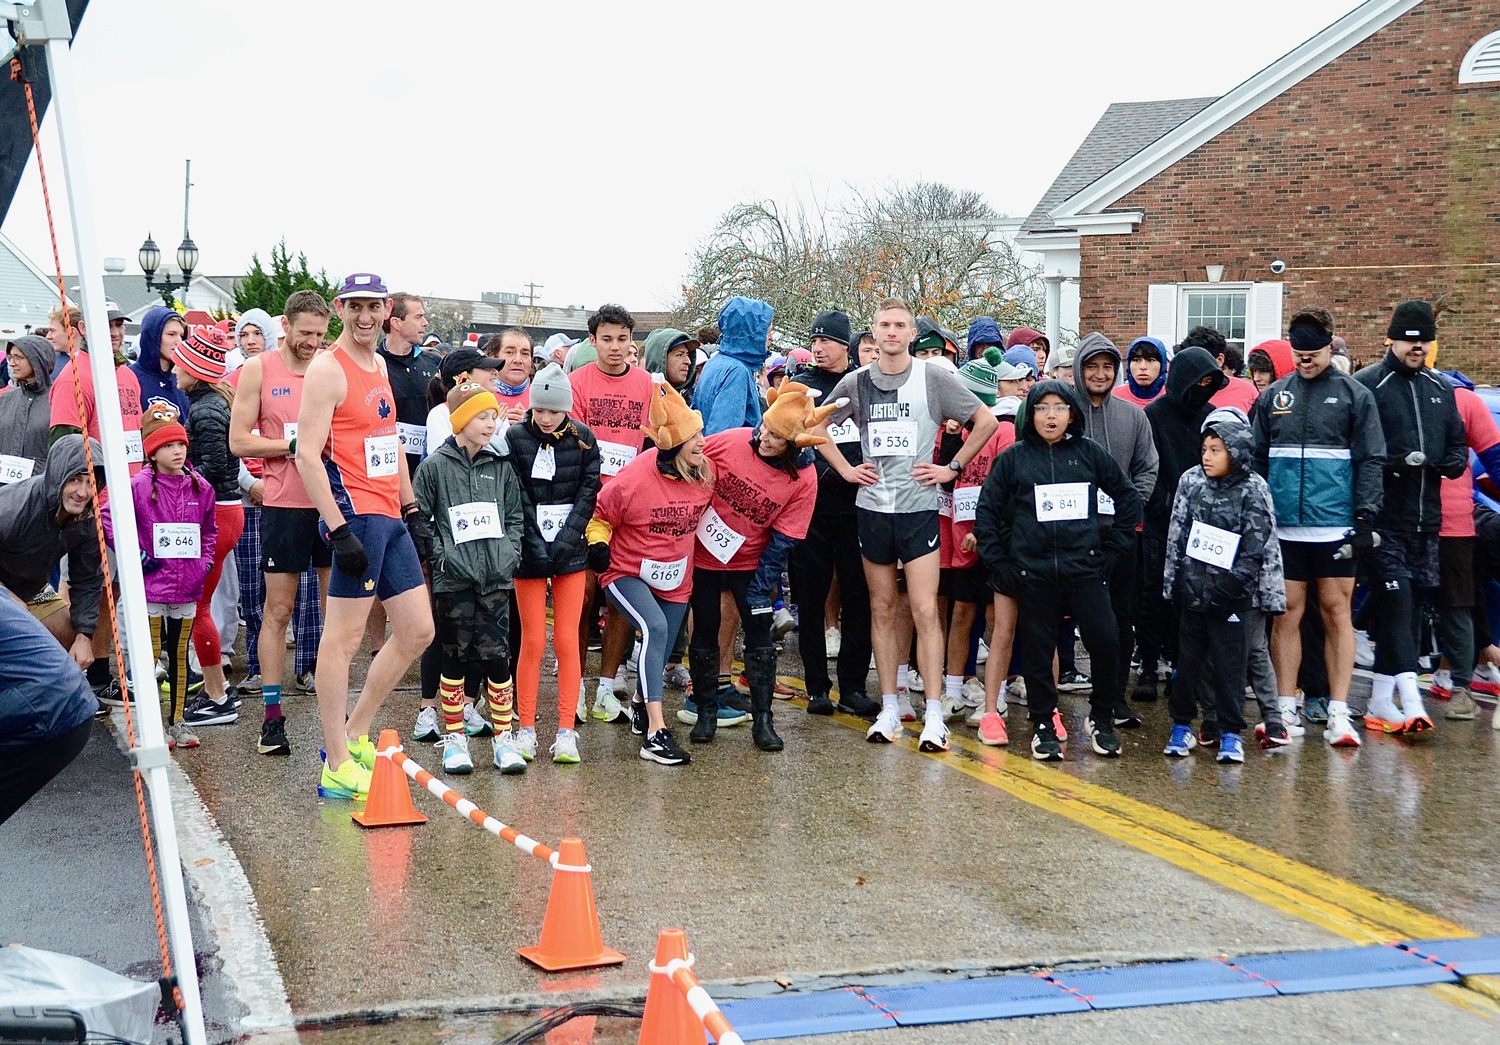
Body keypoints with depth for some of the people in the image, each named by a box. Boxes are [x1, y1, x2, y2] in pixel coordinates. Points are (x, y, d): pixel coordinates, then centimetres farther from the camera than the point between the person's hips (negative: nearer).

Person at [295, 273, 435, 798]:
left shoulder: (379, 365, 17)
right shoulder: (328, 369, -9)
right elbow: (307, 455, -16)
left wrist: (411, 509, 20)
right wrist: (339, 531, -22)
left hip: (391, 517, 9)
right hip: (357, 514, -9)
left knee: (417, 631, 11)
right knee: (343, 636, -5)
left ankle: (353, 736, 22)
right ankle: (337, 768, 1)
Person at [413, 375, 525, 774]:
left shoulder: (501, 467, 10)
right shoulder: (434, 467, -1)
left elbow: (515, 517, 14)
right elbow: (418, 519, -2)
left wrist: (509, 553, 0)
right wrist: (442, 555, -10)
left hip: (496, 578, 2)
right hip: (453, 580, -2)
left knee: (496, 657, 0)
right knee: (455, 658, 5)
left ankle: (503, 737, 11)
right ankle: (454, 737, 17)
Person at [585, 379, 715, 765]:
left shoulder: (705, 473, -7)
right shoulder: (633, 479, -22)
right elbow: (600, 516, -6)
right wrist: (597, 544, -22)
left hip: (676, 579, 6)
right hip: (627, 573, -6)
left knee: (659, 656, 14)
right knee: (655, 628, -29)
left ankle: (641, 708, 47)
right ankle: (656, 733, -31)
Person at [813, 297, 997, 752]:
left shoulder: (933, 378, -2)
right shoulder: (856, 383, 5)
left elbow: (986, 420, 2)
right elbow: (819, 427, 19)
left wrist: (952, 468, -2)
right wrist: (846, 469, 7)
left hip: (919, 506, -3)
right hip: (872, 506, 3)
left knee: (924, 611, -8)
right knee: (882, 609, 8)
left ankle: (933, 715, -5)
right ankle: (889, 709, 15)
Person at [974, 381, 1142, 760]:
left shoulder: (1089, 453, 5)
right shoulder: (1014, 458, 4)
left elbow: (1129, 498, 13)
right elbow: (986, 511, 7)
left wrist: (1111, 547, 8)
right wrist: (1000, 560, 2)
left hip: (1085, 569, 0)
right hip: (1032, 573, 0)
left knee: (1105, 643, -8)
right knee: (1037, 652, 3)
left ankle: (1101, 718, 13)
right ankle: (1043, 727, 18)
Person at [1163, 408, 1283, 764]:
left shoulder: (1253, 490, -6)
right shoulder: (1190, 481, 3)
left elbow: (1260, 548, -7)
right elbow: (1176, 536, 8)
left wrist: (1229, 586, -12)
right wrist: (1172, 583, 5)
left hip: (1232, 597, -3)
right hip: (1192, 590, 3)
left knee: (1229, 663, 1)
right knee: (1188, 658, 11)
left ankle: (1230, 733, 11)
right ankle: (1181, 725, 22)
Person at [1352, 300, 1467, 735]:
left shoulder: (1440, 389, 15)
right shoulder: (1367, 385, -5)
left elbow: (1458, 447, 20)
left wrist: (1446, 464, -1)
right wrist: (1397, 463, -21)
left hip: (1425, 519, 6)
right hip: (1384, 519, -6)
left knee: (1403, 608, 9)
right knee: (1395, 602, -12)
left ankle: (1380, 702, 17)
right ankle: (1410, 701, -15)